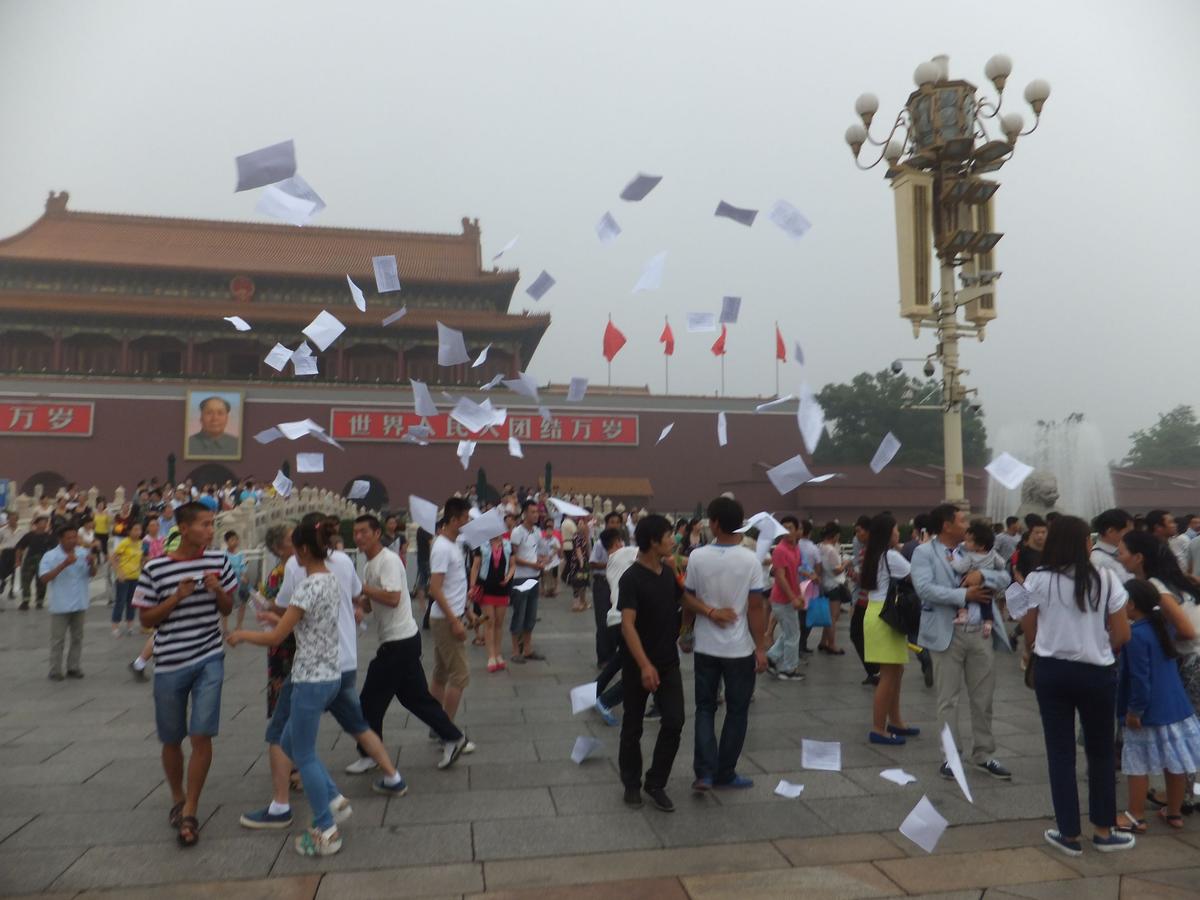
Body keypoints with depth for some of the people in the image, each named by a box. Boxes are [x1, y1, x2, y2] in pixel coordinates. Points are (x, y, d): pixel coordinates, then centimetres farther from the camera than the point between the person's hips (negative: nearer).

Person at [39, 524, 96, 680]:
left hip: (80, 604, 4)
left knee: (77, 637, 12)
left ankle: (73, 667, 23)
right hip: (60, 606, -4)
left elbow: (92, 574, 4)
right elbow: (44, 579, -18)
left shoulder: (84, 553, -2)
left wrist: (92, 564, -19)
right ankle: (55, 671, 13)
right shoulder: (50, 556, -10)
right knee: (58, 639, 5)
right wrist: (64, 564, -28)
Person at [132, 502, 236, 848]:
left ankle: (190, 813, 10)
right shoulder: (155, 568, -9)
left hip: (209, 659, 1)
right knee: (172, 740, 14)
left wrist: (218, 590, -12)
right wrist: (177, 597, -18)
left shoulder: (218, 560, -2)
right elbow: (146, 620, -4)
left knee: (201, 737, -5)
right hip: (170, 664, -1)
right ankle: (177, 799, 38)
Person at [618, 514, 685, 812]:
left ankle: (656, 783, 16)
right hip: (639, 665, -5)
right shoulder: (631, 578, -17)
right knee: (633, 726, 9)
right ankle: (632, 784, 28)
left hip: (669, 662, 5)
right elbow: (627, 625, -22)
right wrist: (645, 665, -29)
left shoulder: (670, 572, 4)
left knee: (674, 722, -1)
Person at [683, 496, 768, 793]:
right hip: (740, 649, -1)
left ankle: (705, 772, 4)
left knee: (705, 708, 14)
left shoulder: (697, 556, -7)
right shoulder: (750, 560, -12)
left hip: (706, 647, 2)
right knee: (737, 711, 13)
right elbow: (756, 608, -10)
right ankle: (725, 773, 21)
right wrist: (761, 649, -5)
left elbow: (687, 599, -2)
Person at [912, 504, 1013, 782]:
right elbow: (925, 588, -19)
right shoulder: (924, 553, -5)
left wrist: (982, 575, -10)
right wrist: (964, 594, -16)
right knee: (948, 699, 4)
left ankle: (983, 755, 26)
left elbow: (1005, 578, 9)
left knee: (983, 697, 12)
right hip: (947, 633, -5)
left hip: (979, 631, 5)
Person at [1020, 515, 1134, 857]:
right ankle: (1103, 831, 28)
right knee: (1101, 750, 17)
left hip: (1051, 671, 0)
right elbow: (1122, 634, -5)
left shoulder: (1037, 580, -8)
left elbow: (1029, 632, 0)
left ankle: (1069, 834, 17)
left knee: (1060, 752, 10)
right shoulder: (1106, 579, -10)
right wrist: (1098, 647, 14)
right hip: (1096, 673, 0)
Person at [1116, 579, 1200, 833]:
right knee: (1175, 763, 15)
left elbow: (1139, 678, -21)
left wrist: (1135, 710, -15)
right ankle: (1174, 813, 28)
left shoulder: (1135, 635, -20)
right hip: (1177, 707, 8)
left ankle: (1136, 817, 10)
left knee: (1138, 765, 3)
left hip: (1150, 712, -8)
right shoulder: (1162, 626, 7)